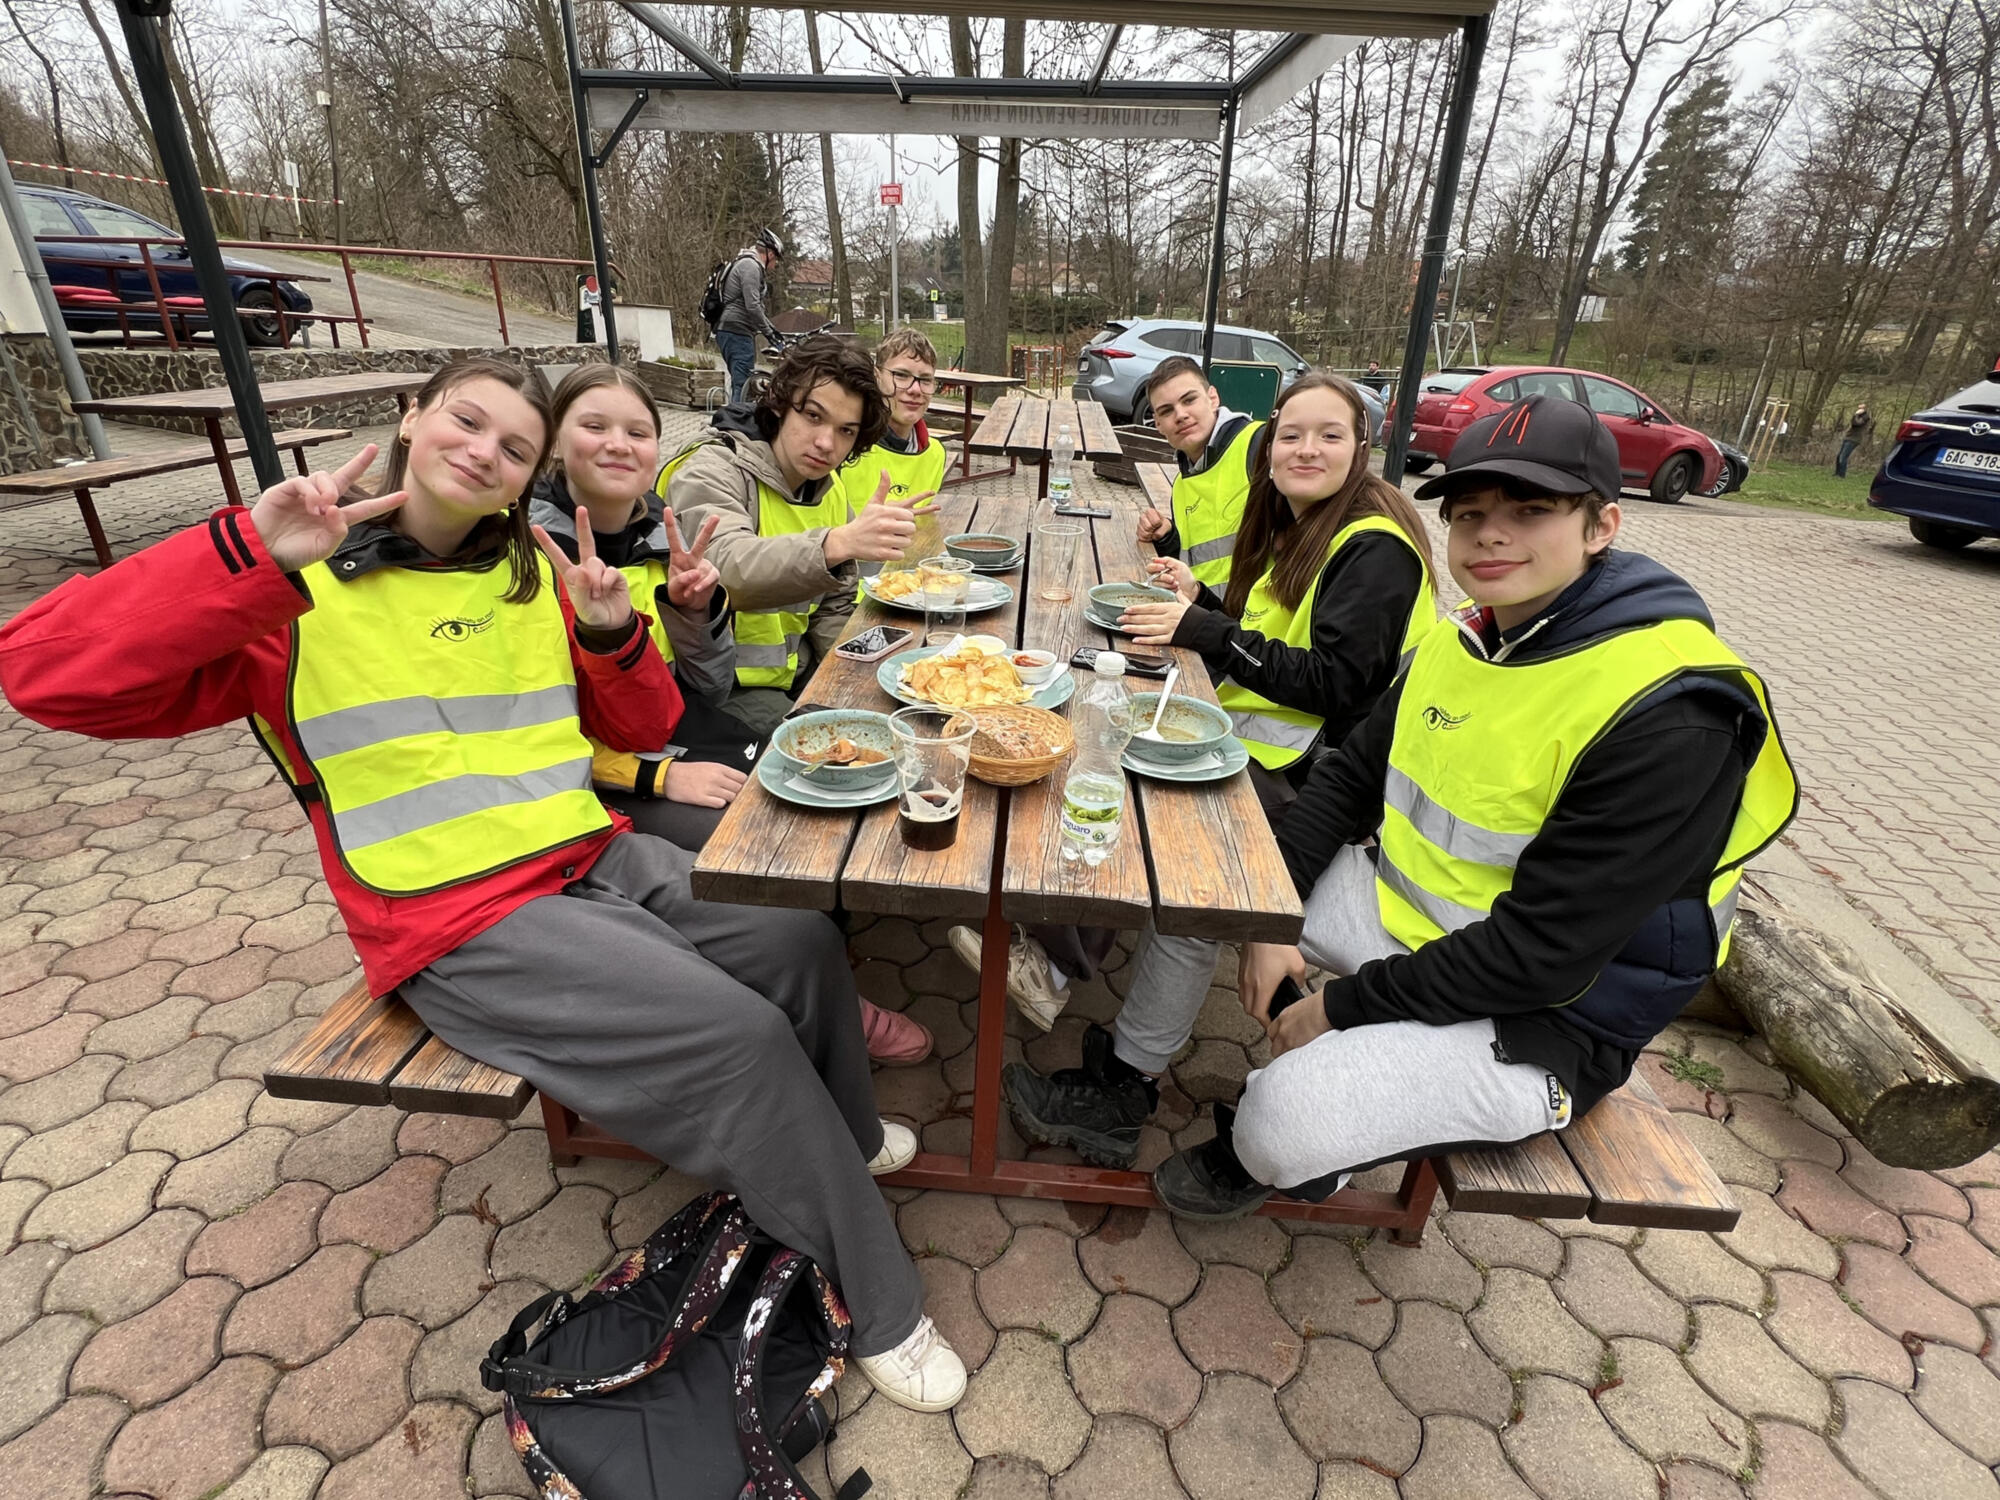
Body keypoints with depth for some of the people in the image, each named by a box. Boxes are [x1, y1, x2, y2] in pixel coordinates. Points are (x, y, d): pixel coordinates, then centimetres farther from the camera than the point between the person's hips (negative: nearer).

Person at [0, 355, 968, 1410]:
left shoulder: (535, 573, 10)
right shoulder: (294, 589, -4)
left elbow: (639, 729, 14)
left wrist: (612, 631, -5)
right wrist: (251, 557, -27)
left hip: (597, 858, 6)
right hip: (461, 922, -5)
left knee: (803, 941, -12)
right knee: (735, 1031, -20)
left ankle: (837, 1142, 19)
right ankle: (879, 1312, 0)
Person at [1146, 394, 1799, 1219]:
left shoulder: (1671, 716, -25)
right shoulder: (1465, 635, 0)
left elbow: (1537, 955, -26)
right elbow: (1351, 775, 4)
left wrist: (1345, 1005, -19)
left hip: (1537, 1018, -7)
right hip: (1407, 908, 8)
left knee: (1282, 1127, -27)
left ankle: (1258, 1157, 13)